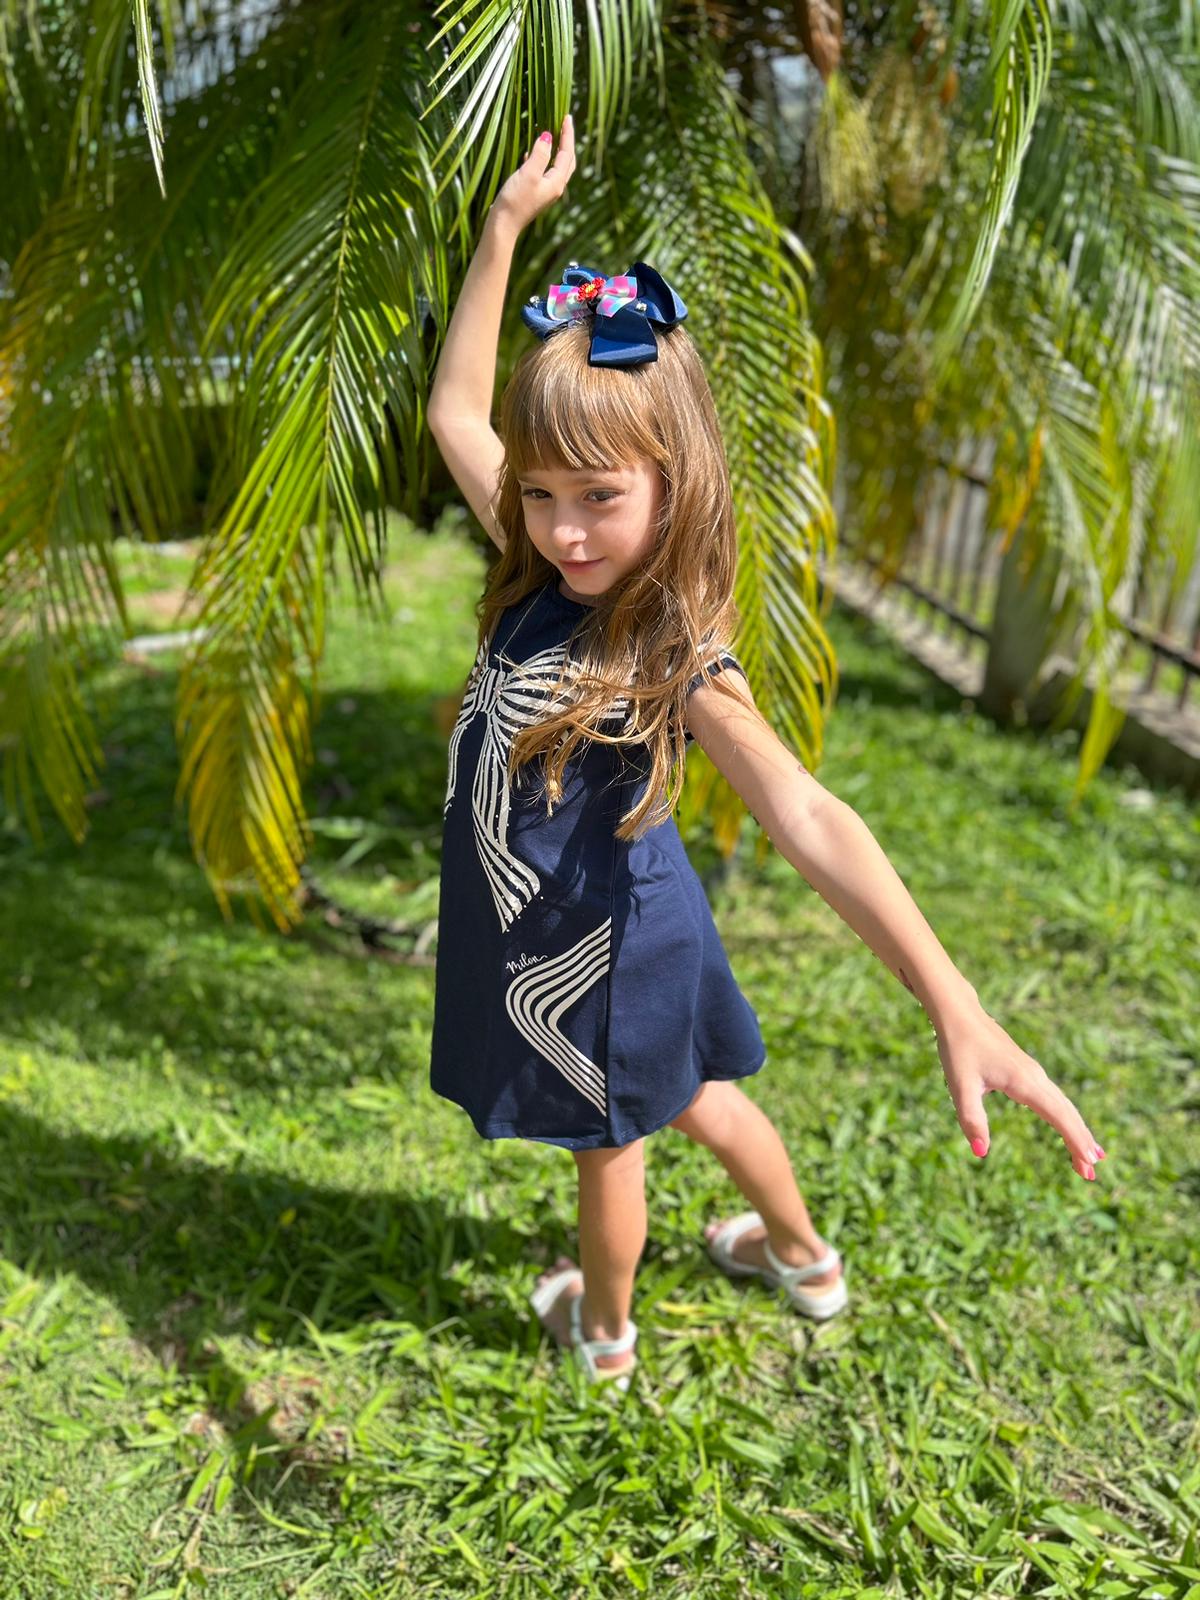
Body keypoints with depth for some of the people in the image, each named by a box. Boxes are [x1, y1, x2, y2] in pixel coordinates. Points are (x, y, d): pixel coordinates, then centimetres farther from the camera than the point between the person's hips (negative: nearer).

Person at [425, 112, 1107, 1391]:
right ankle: (803, 1257, 53)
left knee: (608, 1142, 20)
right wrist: (505, 227, -4)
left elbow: (807, 822, -44)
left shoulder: (674, 660, -29)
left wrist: (955, 1010, -55)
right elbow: (456, 410, 0)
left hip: (604, 947, -7)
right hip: (538, 932, 7)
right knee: (688, 1098, 27)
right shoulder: (540, 578, -10)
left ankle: (600, 1332, 50)